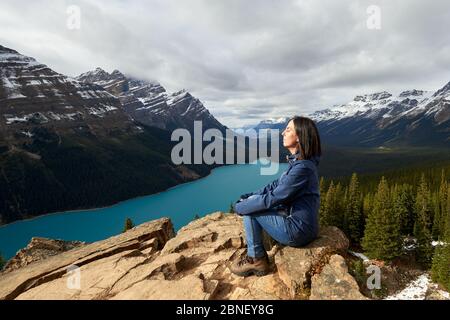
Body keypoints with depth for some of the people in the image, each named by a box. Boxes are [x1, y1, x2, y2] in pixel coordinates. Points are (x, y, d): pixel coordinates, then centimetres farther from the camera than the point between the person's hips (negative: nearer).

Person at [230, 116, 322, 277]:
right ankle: (255, 255, 16)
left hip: (298, 231, -9)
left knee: (250, 210, -10)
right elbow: (275, 185, 11)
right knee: (252, 202, 9)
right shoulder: (297, 162, 6)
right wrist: (248, 197, 2)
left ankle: (256, 260, 5)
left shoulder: (302, 168, -25)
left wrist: (240, 207, -11)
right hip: (300, 224, 9)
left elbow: (272, 199, -24)